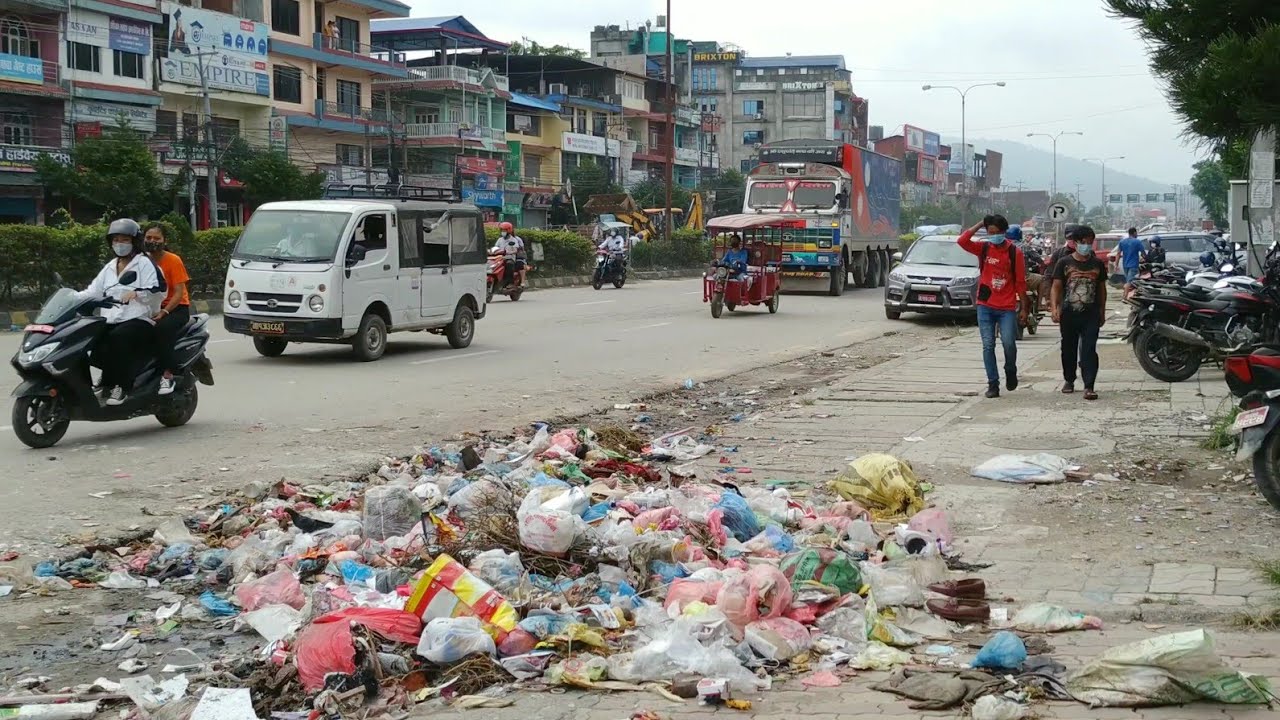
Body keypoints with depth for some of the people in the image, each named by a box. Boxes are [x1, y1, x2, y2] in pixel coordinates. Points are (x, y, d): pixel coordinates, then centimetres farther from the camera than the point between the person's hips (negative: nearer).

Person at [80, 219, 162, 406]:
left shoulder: (144, 263, 5)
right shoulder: (110, 267, 26)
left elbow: (157, 290, -9)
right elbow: (93, 291, 18)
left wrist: (137, 293, -27)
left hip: (139, 320, -6)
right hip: (110, 322, 6)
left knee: (118, 336, -36)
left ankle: (120, 386, -31)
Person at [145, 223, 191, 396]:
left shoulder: (173, 260, -6)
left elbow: (179, 293, -11)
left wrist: (163, 312, -23)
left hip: (176, 308, -5)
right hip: (150, 309, 5)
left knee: (161, 328, -36)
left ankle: (167, 374, -31)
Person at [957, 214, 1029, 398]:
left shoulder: (1015, 253, -1)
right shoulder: (983, 248, 4)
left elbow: (1020, 281, 1)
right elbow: (962, 241, -13)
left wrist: (1024, 307, 0)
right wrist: (979, 224, -8)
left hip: (1007, 307, -2)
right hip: (985, 307, 2)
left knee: (1009, 343, -11)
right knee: (988, 346, 1)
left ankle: (1010, 372, 18)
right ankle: (993, 384, 8)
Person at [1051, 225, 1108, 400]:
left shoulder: (1098, 264, 6)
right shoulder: (1065, 263, 1)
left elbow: (1102, 288, 13)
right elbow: (1056, 287, 0)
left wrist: (1102, 312, 13)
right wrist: (1055, 308, -12)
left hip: (1091, 315, 0)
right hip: (1069, 313, 0)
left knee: (1089, 350, -9)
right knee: (1068, 348, 12)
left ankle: (1089, 386, -12)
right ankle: (1069, 380, 30)